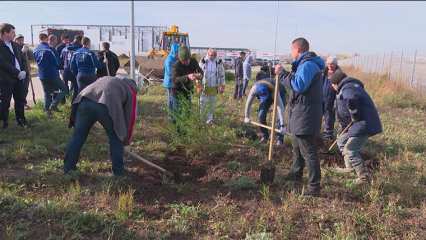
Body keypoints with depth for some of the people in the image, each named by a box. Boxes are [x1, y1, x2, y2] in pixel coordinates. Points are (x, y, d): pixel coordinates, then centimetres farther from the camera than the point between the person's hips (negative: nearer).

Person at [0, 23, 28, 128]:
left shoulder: (15, 45, 13)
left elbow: (22, 59, 14)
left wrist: (23, 71, -2)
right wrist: (18, 73, -18)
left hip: (19, 77, 6)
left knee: (20, 100, 12)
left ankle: (21, 120, 25)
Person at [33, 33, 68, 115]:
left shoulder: (35, 50, 6)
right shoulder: (48, 49, -15)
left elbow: (37, 61, 17)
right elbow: (56, 62, -9)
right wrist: (56, 68, 10)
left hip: (42, 75, 7)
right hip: (52, 74, -7)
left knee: (47, 93, 16)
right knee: (64, 89, 3)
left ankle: (47, 110, 18)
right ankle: (53, 105, -8)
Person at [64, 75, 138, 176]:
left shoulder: (106, 78, 41)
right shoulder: (130, 90, 28)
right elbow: (130, 116, 26)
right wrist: (126, 139, 37)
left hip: (85, 100, 4)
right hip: (107, 106, -4)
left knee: (78, 136, 16)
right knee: (116, 139, 16)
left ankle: (68, 168, 27)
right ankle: (118, 171, 22)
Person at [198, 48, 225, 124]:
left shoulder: (219, 63, -3)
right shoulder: (203, 61, -7)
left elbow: (222, 75, 5)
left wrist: (222, 86, 4)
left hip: (214, 87, 2)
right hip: (204, 86, -1)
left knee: (212, 103, 10)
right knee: (203, 102, 1)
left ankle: (209, 118, 23)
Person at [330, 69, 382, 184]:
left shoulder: (347, 89, -15)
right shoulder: (351, 87, 19)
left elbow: (351, 99, -42)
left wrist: (354, 117, -27)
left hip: (364, 124, -11)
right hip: (357, 124, 11)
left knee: (350, 150, -13)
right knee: (341, 141, 21)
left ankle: (364, 177, -4)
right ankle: (349, 167, 30)